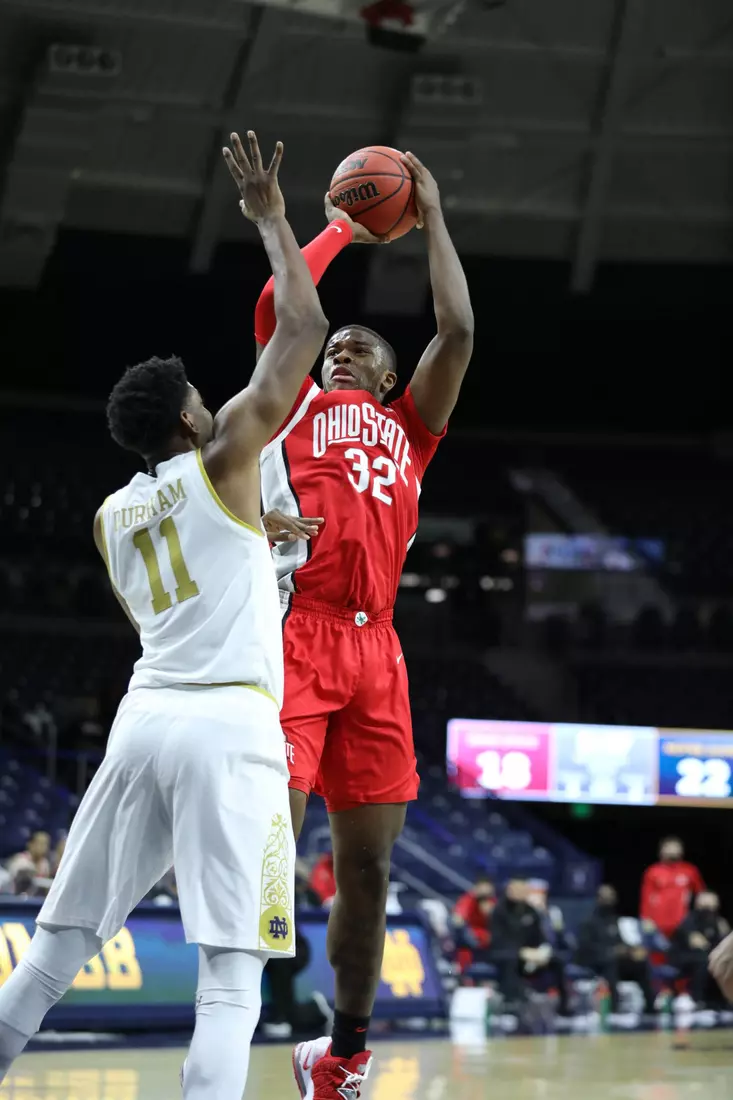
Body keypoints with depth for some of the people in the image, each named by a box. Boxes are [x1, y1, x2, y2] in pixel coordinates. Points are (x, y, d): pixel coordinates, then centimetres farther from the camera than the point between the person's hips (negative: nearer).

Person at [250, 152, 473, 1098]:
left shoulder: (409, 428, 26)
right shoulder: (295, 407, 19)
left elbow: (457, 331, 15)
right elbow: (279, 308, 4)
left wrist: (431, 218, 22)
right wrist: (342, 226, 17)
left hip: (375, 648, 4)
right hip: (294, 631, -4)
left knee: (366, 863, 6)